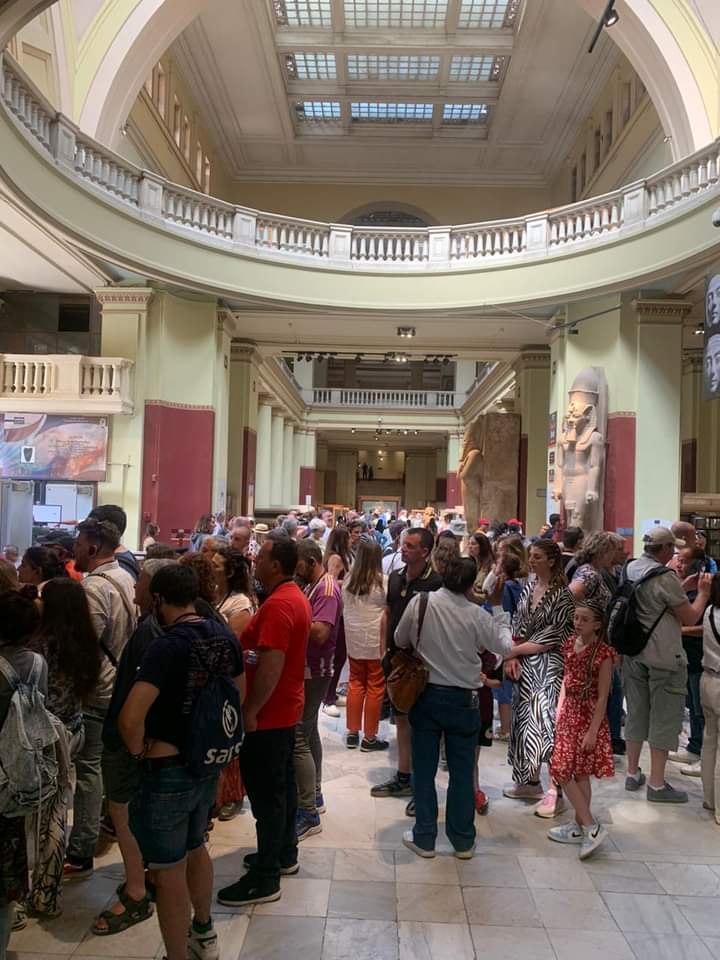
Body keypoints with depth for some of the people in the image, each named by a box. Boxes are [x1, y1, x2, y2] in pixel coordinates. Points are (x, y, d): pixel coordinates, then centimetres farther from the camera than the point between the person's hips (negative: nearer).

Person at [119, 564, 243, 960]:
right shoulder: (225, 635, -3)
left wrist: (139, 750, -16)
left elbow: (130, 718, -35)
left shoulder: (168, 645, -26)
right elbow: (238, 694, 11)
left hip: (167, 772, -8)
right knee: (196, 848, 28)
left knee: (168, 871, 10)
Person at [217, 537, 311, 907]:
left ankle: (265, 879, 11)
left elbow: (270, 668, -28)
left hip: (268, 714, -10)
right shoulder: (296, 597, 8)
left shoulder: (277, 605, -24)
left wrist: (250, 711, -21)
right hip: (286, 708, 10)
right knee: (282, 784, 20)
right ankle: (284, 854, 35)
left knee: (266, 794, 0)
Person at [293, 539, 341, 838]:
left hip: (314, 672, -10)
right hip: (307, 670, 10)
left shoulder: (327, 589, -18)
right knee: (308, 732, 19)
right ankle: (314, 796, 33)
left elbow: (320, 633, -30)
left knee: (297, 739, -9)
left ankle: (309, 814, -1)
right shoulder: (312, 586, 11)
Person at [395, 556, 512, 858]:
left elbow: (400, 640, 1)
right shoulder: (478, 614, -13)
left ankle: (424, 838, 20)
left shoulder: (420, 603, -11)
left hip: (427, 695, 0)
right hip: (463, 699, 0)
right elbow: (505, 646, -1)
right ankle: (463, 840, 24)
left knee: (424, 770, 11)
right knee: (462, 772, 12)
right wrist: (498, 606, 3)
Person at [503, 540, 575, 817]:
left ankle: (555, 791, -3)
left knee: (547, 722, -11)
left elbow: (552, 638, -14)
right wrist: (513, 657, -3)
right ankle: (531, 781, 25)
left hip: (548, 664, -7)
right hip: (525, 663, 7)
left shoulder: (562, 594, -13)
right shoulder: (529, 586, 8)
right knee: (526, 720, 11)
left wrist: (514, 651, -7)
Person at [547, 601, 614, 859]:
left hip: (589, 717, -7)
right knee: (562, 770, 10)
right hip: (569, 713, 7)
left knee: (580, 773, -3)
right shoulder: (570, 643, 3)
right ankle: (581, 827, 21)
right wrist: (560, 710, 10)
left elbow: (602, 697, -15)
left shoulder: (603, 653, -17)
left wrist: (592, 731, -17)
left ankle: (591, 826, 9)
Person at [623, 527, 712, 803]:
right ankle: (657, 785, 11)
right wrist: (703, 593, 4)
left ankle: (632, 773, 27)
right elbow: (690, 618, -11)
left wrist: (682, 585, 18)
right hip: (664, 658, -7)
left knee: (636, 714, 16)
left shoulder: (630, 569, 2)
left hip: (633, 654, 7)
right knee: (664, 718, 4)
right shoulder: (665, 578, -20)